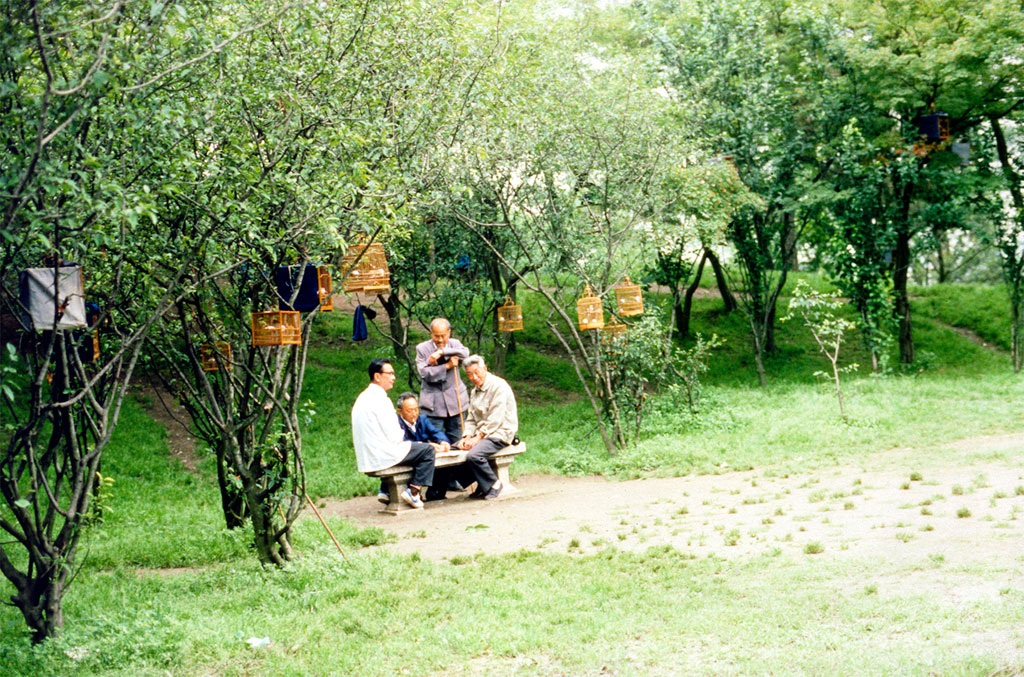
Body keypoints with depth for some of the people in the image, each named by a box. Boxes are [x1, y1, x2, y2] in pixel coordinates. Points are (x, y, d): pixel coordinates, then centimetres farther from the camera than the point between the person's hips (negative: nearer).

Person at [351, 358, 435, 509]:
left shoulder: (362, 398, 13)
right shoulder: (379, 399, -16)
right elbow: (394, 436, -16)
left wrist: (400, 436, 17)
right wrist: (402, 435, 5)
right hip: (381, 457, -10)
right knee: (427, 450, -3)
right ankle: (413, 491, -4)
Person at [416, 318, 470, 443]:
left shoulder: (454, 344, 7)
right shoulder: (422, 349, 0)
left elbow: (465, 354, -17)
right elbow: (425, 373, -13)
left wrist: (441, 352, -23)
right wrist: (447, 366, -18)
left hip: (455, 401, 2)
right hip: (434, 403, -2)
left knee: (456, 441, 7)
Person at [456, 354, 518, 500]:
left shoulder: (498, 386, -13)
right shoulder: (475, 390, 15)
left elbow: (495, 420, -18)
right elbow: (471, 419, 14)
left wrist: (478, 438, -19)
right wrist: (467, 437, -4)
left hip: (499, 433, -9)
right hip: (482, 432, 9)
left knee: (473, 455, -31)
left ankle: (493, 485, -8)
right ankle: (482, 485, 5)